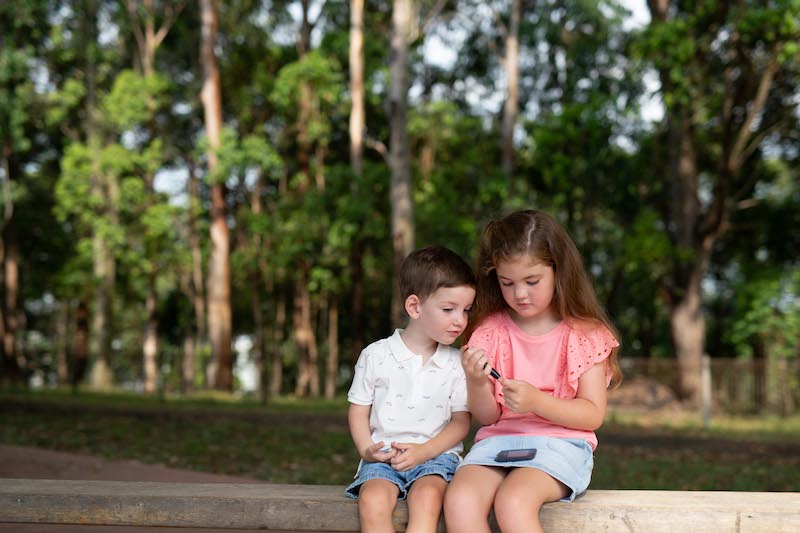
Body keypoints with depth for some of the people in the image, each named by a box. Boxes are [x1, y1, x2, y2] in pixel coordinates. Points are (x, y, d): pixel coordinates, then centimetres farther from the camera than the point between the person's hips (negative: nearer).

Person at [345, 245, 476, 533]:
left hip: (435, 454, 0)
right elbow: (359, 410, 10)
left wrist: (423, 451, -10)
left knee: (427, 496, -34)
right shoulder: (375, 355, 4)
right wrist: (367, 450, -8)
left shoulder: (457, 363, 6)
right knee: (371, 503, -30)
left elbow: (461, 420, 5)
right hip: (384, 457, 0)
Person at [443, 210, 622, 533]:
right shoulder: (490, 332, 10)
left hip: (560, 443, -3)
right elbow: (486, 416, 10)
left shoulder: (583, 334, 2)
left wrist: (536, 401, -19)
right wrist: (476, 384, -13)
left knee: (512, 501, -35)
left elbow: (593, 415, -2)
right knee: (459, 500, -30)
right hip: (498, 439, 3)